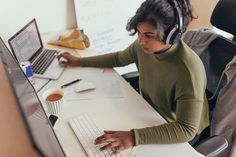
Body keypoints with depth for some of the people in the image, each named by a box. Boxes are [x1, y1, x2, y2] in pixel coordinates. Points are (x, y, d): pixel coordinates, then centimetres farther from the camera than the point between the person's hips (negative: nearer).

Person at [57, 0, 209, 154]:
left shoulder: (188, 70, -36)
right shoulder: (144, 45, -15)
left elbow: (186, 129, -37)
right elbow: (119, 58, 6)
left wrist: (134, 136, -47)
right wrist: (80, 61, 7)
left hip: (178, 134, -5)